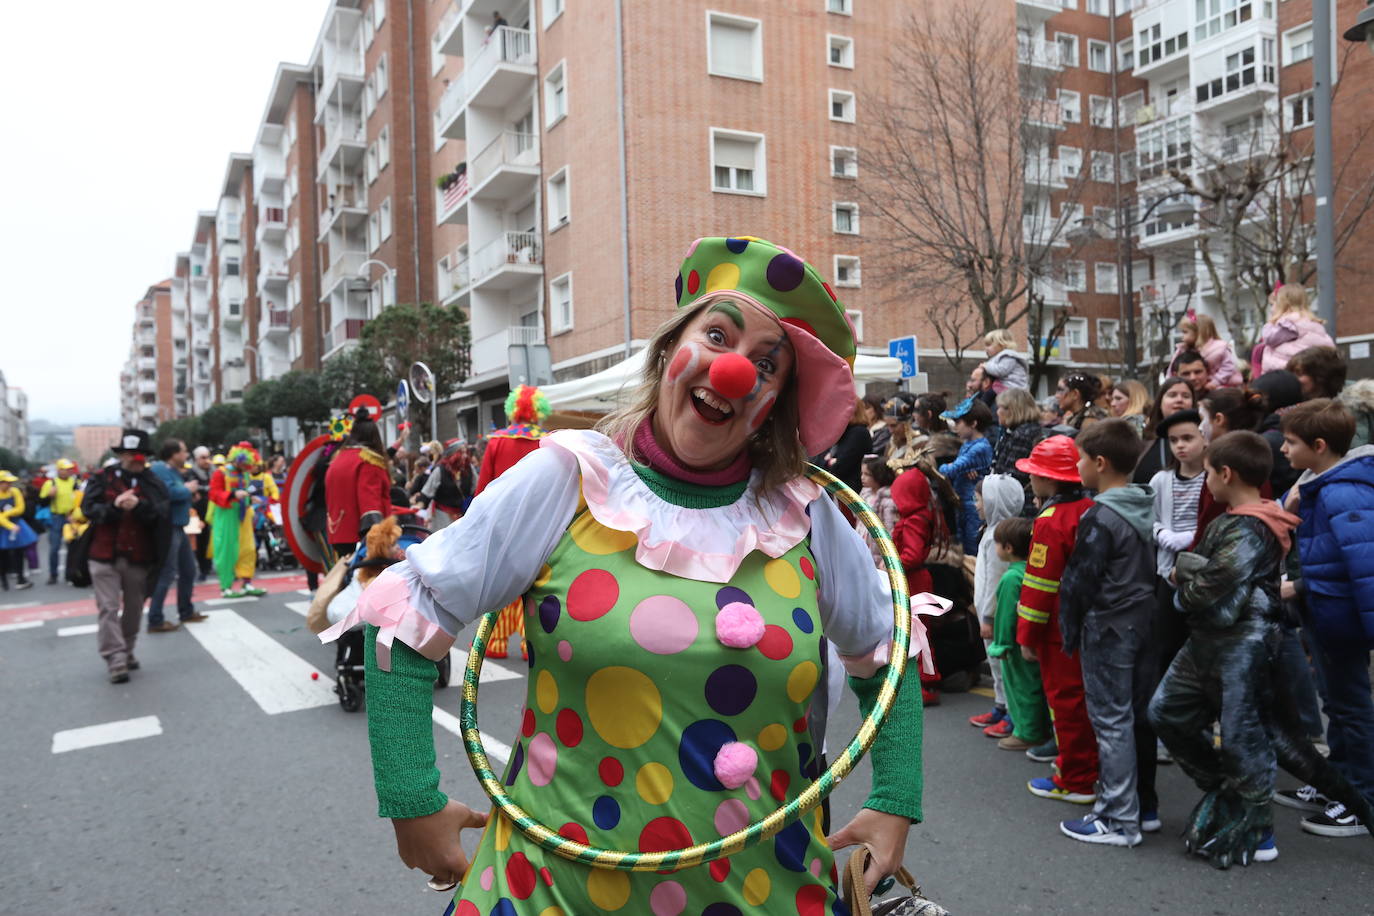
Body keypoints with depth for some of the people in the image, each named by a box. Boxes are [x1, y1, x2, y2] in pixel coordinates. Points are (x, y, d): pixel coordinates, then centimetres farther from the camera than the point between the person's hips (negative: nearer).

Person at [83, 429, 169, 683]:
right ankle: (115, 661, -3)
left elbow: (161, 513, -9)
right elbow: (88, 508, -6)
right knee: (108, 608, -4)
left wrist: (138, 505, -27)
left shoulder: (152, 482, 3)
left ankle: (127, 652, 28)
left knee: (134, 608, 12)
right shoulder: (102, 478, 1)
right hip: (105, 555, -2)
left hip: (139, 556, 2)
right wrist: (114, 507, -23)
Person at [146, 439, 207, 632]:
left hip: (178, 527, 11)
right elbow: (169, 492, -29)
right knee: (166, 574, -9)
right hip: (167, 528, -11)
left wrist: (190, 494, 3)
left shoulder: (173, 470, 17)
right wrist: (188, 489, -12)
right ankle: (155, 620, -5)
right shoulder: (160, 468, -14)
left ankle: (186, 612, 30)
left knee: (188, 570, 18)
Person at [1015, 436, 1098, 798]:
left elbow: (1039, 585, -20)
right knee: (1085, 695, 19)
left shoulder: (1050, 523, -20)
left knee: (1066, 698, 3)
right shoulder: (1093, 510, 3)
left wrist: (1027, 636, -12)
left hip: (1061, 630, -8)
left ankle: (1075, 781, 13)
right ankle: (1088, 762, 33)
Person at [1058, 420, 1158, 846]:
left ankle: (1118, 820, 5)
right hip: (1145, 621, 9)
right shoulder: (1146, 507, 7)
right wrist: (1145, 610, 18)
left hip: (1108, 629, -8)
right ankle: (1145, 807, 27)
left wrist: (1070, 632, -6)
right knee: (1140, 715, 16)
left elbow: (1079, 582, -17)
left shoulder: (1100, 517, -18)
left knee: (1112, 721, -2)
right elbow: (1152, 568, 13)